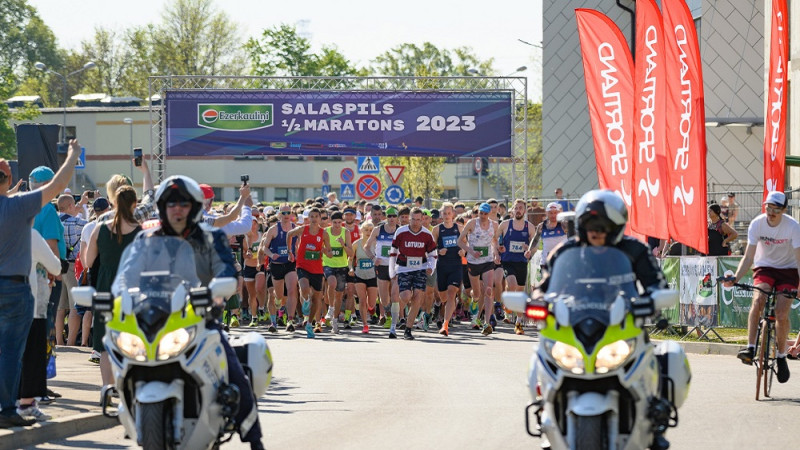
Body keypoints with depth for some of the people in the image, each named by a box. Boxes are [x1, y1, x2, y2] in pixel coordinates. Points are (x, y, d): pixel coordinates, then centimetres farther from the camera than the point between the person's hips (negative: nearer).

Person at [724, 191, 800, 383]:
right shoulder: (756, 224, -14)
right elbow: (749, 256, -12)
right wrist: (736, 277, -27)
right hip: (764, 268, 1)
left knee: (781, 314, -15)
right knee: (758, 300, -29)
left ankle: (781, 356, 5)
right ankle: (750, 348, -30)